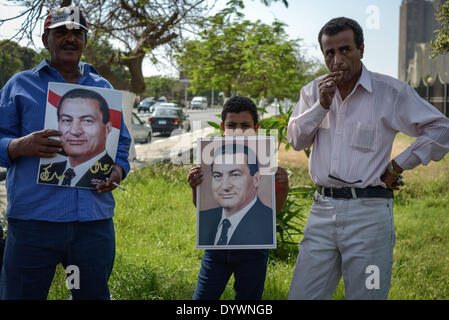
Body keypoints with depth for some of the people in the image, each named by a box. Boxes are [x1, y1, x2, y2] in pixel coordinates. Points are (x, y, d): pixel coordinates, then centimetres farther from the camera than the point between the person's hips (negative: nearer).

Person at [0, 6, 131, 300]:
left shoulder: (103, 89, 17)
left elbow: (122, 146, 19)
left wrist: (117, 171, -3)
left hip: (95, 222, 3)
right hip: (33, 219, -2)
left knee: (94, 294, 11)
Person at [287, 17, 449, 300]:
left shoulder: (392, 91, -2)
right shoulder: (314, 91, 12)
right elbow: (296, 140, 7)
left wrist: (398, 165, -2)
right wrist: (321, 106, -7)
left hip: (368, 212, -4)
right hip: (322, 211, 4)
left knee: (366, 295, 1)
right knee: (301, 294, 3)